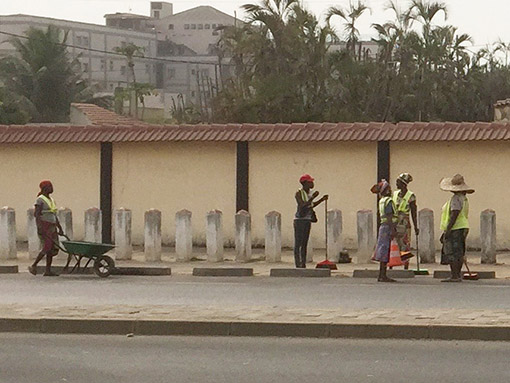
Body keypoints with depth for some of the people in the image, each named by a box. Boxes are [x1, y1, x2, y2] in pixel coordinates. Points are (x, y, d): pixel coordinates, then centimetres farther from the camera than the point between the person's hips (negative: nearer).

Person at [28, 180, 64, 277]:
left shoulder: (51, 200, 18)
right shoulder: (40, 200, -7)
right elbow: (37, 214, -15)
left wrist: (60, 228, 18)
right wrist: (39, 227, -25)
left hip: (52, 227, 8)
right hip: (44, 226, -8)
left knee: (53, 248, 1)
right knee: (47, 247, -16)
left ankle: (48, 270, 2)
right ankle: (33, 266, -7)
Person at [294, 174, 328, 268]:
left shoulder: (309, 192, 10)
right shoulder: (298, 193, -12)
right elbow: (302, 205, -23)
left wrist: (322, 200, 13)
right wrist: (313, 197, -27)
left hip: (307, 221, 7)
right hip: (299, 220, -7)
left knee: (305, 244, 7)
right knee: (297, 244, -6)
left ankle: (303, 265, 9)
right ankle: (298, 265, -6)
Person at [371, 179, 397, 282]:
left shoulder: (382, 201, 16)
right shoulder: (388, 201, -12)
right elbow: (389, 216, -18)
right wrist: (392, 230, -21)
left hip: (383, 226, 9)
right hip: (388, 227, -9)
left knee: (383, 253, 10)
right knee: (386, 252, -9)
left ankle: (381, 276, 12)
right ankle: (383, 276, -10)